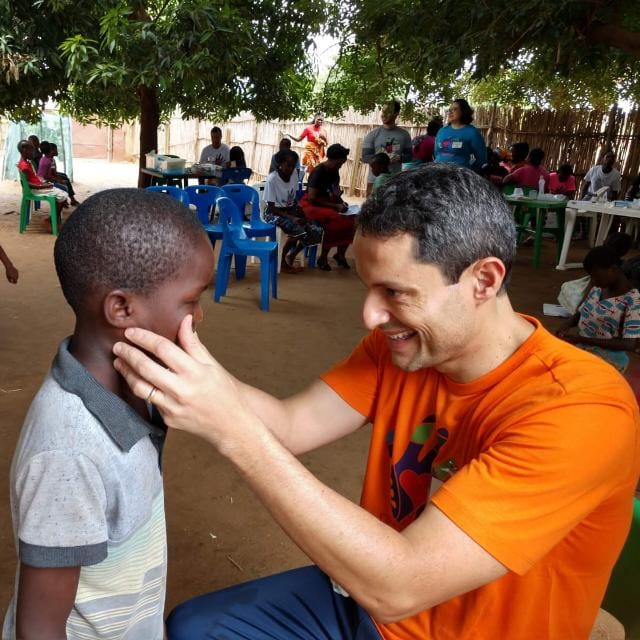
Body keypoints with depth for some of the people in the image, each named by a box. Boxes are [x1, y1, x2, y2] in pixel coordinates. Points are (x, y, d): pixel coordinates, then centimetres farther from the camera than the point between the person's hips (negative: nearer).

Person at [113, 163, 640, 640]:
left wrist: (233, 427, -40)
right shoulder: (405, 341, -9)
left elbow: (395, 585, -36)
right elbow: (292, 425, -13)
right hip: (367, 593, 6)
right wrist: (181, 358, -28)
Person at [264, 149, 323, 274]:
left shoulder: (294, 173, 0)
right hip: (274, 213, -7)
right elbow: (271, 207, -18)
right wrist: (291, 217, -27)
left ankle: (291, 256, 9)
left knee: (316, 231, -12)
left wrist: (298, 208, -9)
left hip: (290, 210, 7)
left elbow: (293, 199, 11)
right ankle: (283, 263, -10)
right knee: (299, 231, -32)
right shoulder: (272, 179, -18)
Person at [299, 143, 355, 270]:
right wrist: (335, 206, -24)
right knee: (335, 220, -32)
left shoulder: (335, 171, 6)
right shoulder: (318, 172, -17)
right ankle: (322, 258, -16)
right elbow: (312, 198, -23)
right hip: (312, 205, -8)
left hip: (329, 205, 8)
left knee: (351, 220, -14)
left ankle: (340, 253, 3)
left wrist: (341, 202, -2)